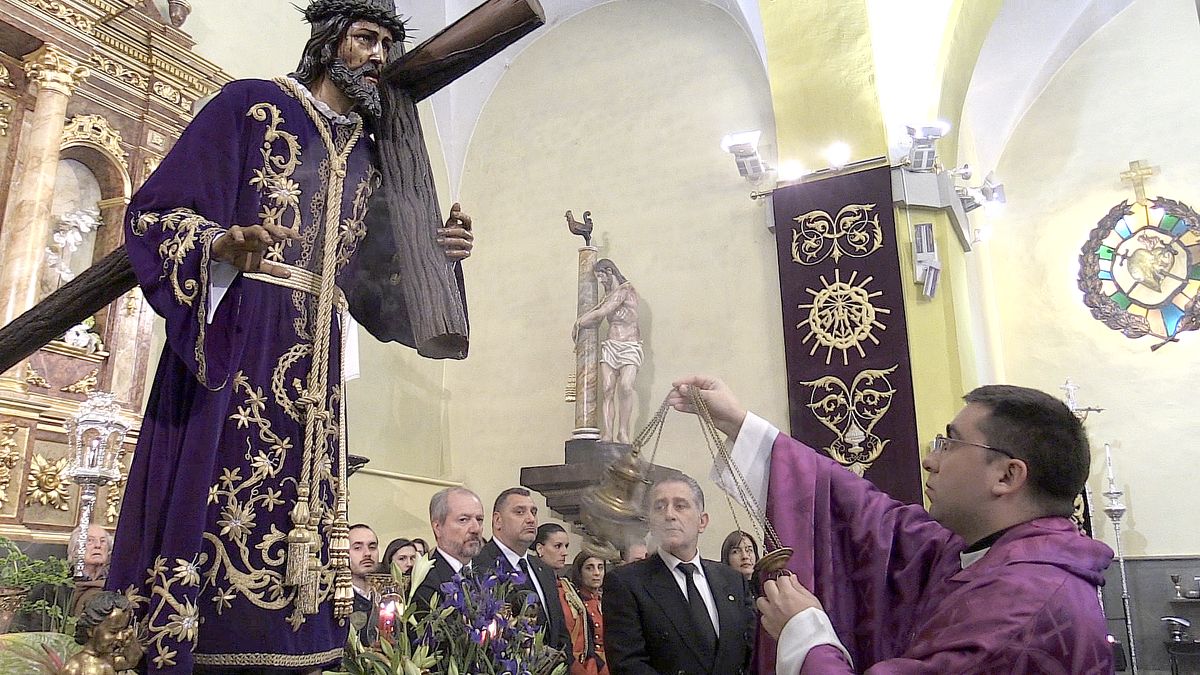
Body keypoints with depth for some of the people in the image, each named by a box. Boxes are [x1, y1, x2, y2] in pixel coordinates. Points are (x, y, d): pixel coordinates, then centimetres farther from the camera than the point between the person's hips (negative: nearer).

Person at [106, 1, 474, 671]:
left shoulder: (369, 157, 20)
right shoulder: (252, 106, 6)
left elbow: (372, 283, 18)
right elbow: (158, 208, -2)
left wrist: (439, 256, 0)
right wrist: (220, 245, -22)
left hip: (314, 364, 5)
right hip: (232, 342, -5)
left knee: (295, 511, 3)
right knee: (211, 505, -9)